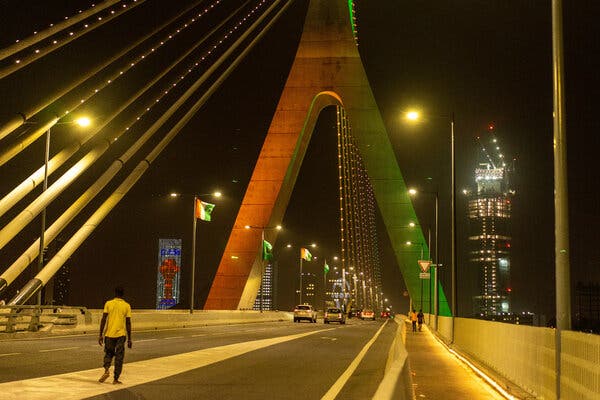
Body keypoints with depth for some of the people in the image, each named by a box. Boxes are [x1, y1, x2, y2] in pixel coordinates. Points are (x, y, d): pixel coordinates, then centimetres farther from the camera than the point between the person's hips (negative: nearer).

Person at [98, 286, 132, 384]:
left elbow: (103, 320, -3)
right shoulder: (127, 306, 1)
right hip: (120, 335, -1)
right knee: (119, 357, 7)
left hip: (109, 334, 1)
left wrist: (101, 335, 2)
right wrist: (129, 339, 6)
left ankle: (106, 370, -6)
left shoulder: (108, 304, 1)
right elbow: (128, 323, 1)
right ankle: (116, 379, 6)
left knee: (108, 353, 18)